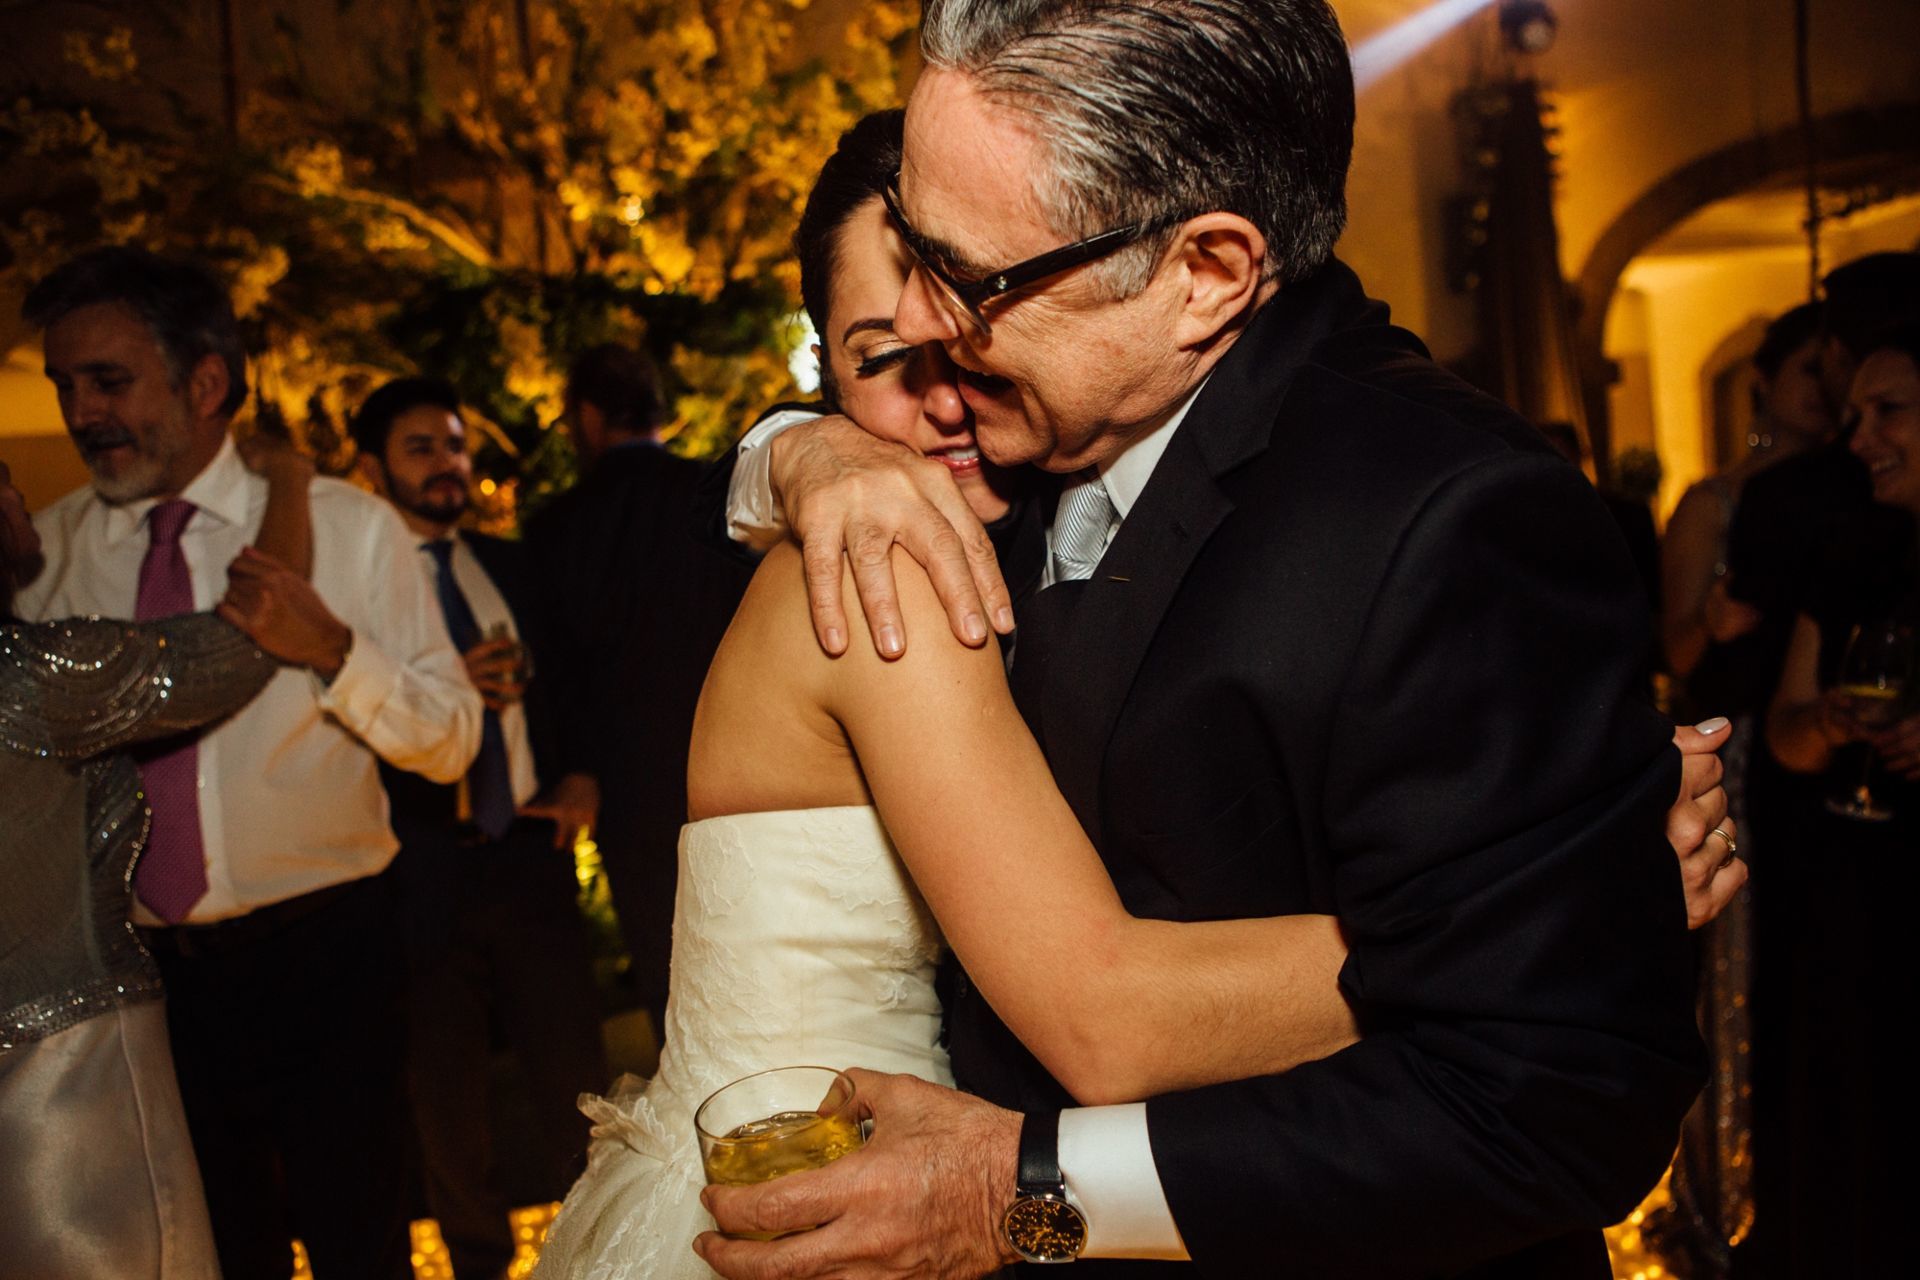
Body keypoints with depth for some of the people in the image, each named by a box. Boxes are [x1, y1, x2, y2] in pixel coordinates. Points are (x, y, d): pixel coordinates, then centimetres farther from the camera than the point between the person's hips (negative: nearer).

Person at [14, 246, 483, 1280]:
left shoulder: (346, 526, -3)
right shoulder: (47, 552, 3)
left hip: (321, 955, -2)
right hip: (146, 969, 2)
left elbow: (451, 740, -8)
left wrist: (329, 644, -24)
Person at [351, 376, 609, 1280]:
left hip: (529, 850, 3)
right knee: (443, 1088, 10)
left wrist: (583, 780, 3)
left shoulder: (512, 568, 12)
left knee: (574, 1069, 5)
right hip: (422, 867, -3)